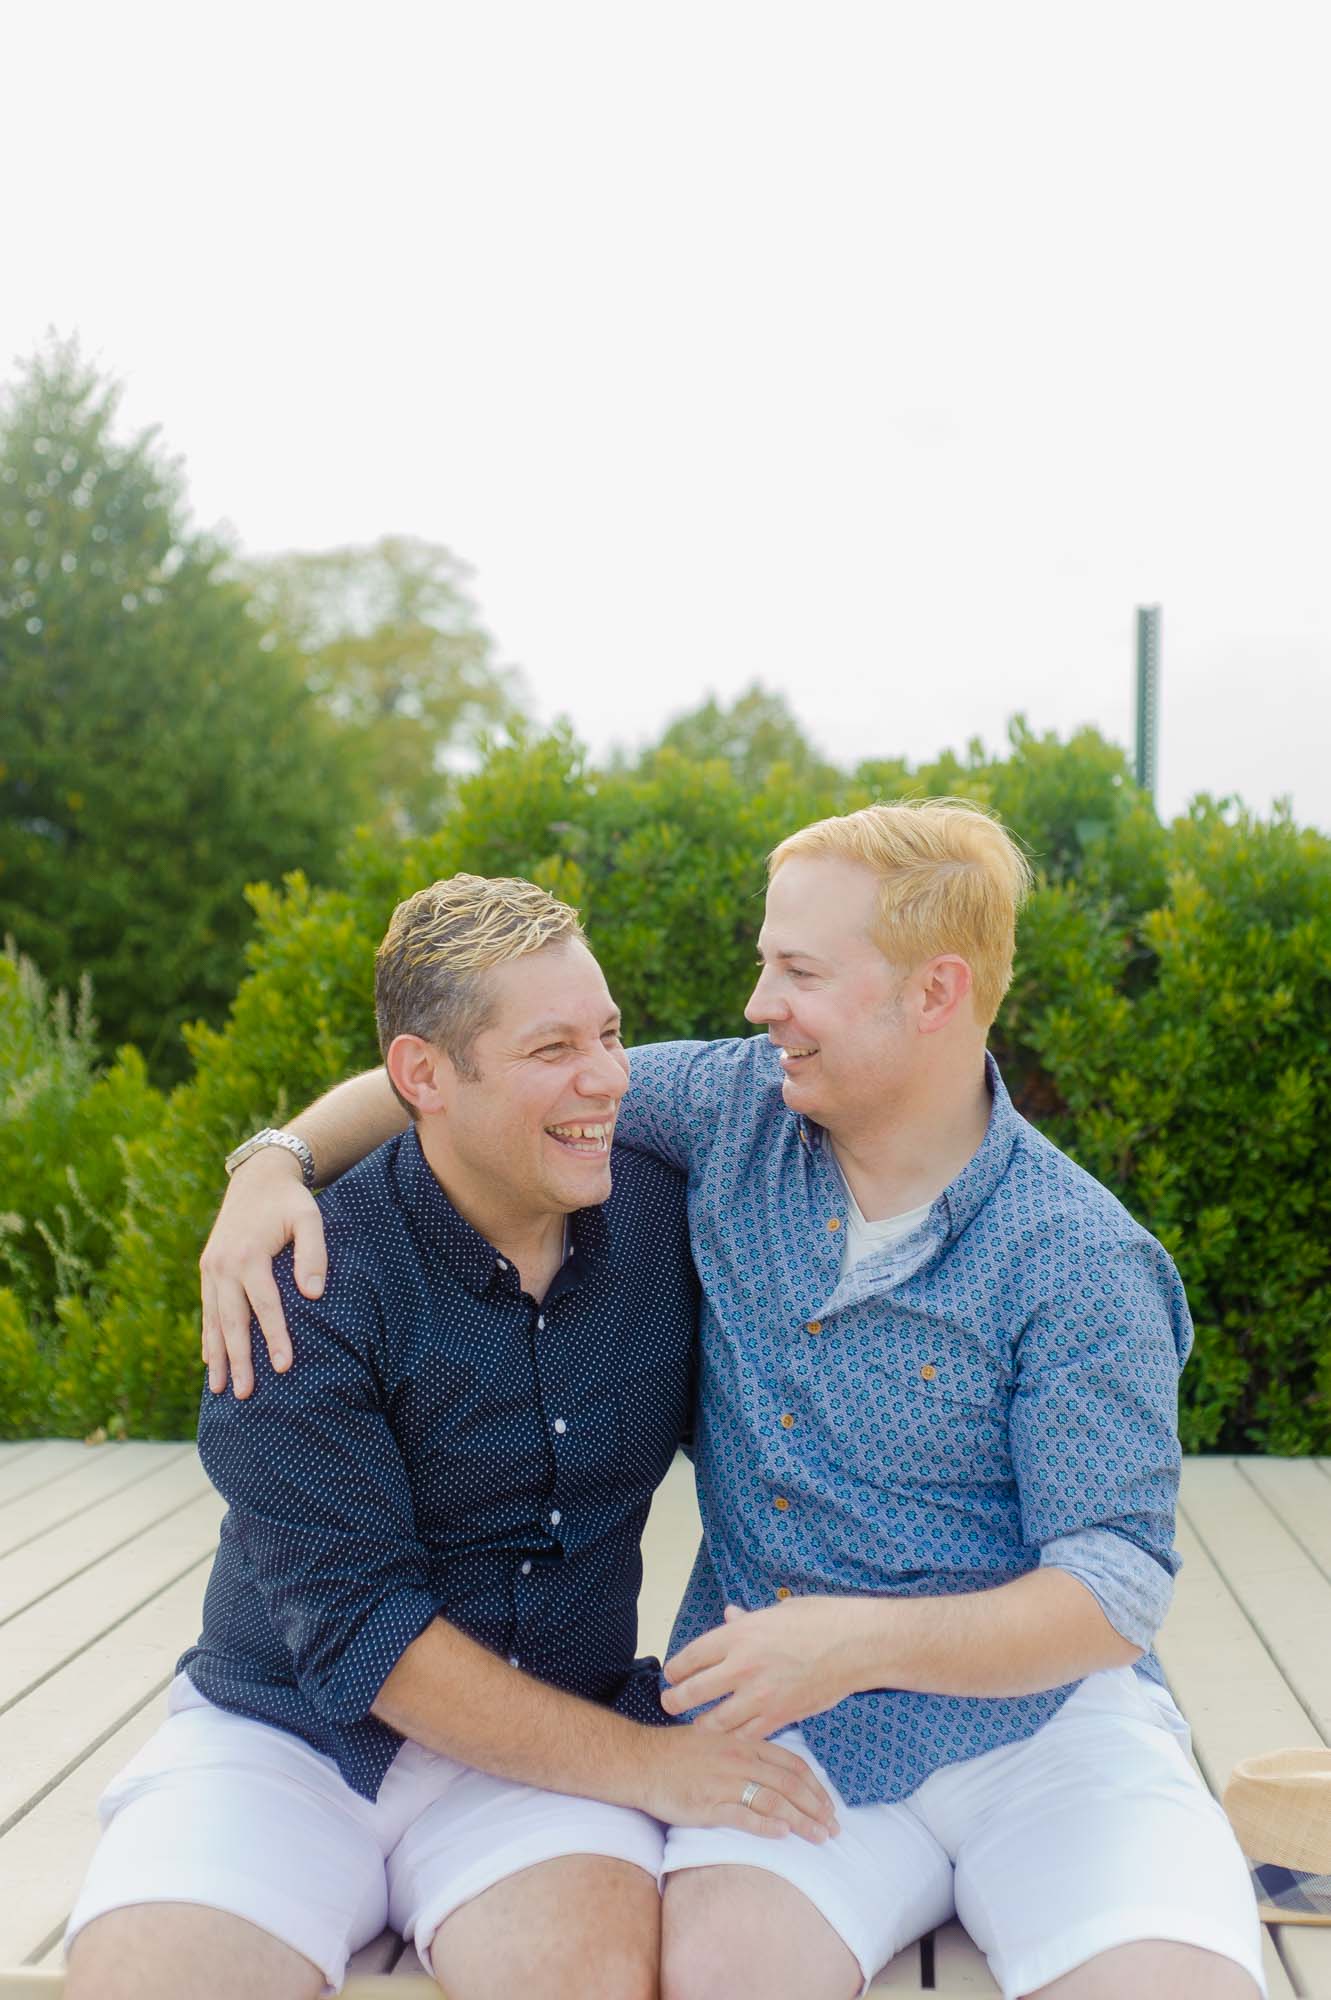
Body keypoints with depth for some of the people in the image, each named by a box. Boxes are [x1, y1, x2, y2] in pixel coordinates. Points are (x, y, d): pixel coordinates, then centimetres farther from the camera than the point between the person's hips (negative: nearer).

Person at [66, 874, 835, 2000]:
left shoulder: (661, 1218, -1)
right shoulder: (307, 1285, -14)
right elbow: (357, 1632, -16)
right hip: (286, 1739, -1)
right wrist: (643, 1762, -18)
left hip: (554, 1746, 2)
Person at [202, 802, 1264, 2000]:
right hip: (775, 1721, 2)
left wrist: (860, 1638, -25)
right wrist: (276, 1162, -8)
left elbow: (1114, 1594, -13)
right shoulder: (738, 1106, 1)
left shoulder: (1078, 1263, -11)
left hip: (1034, 1715, -1)